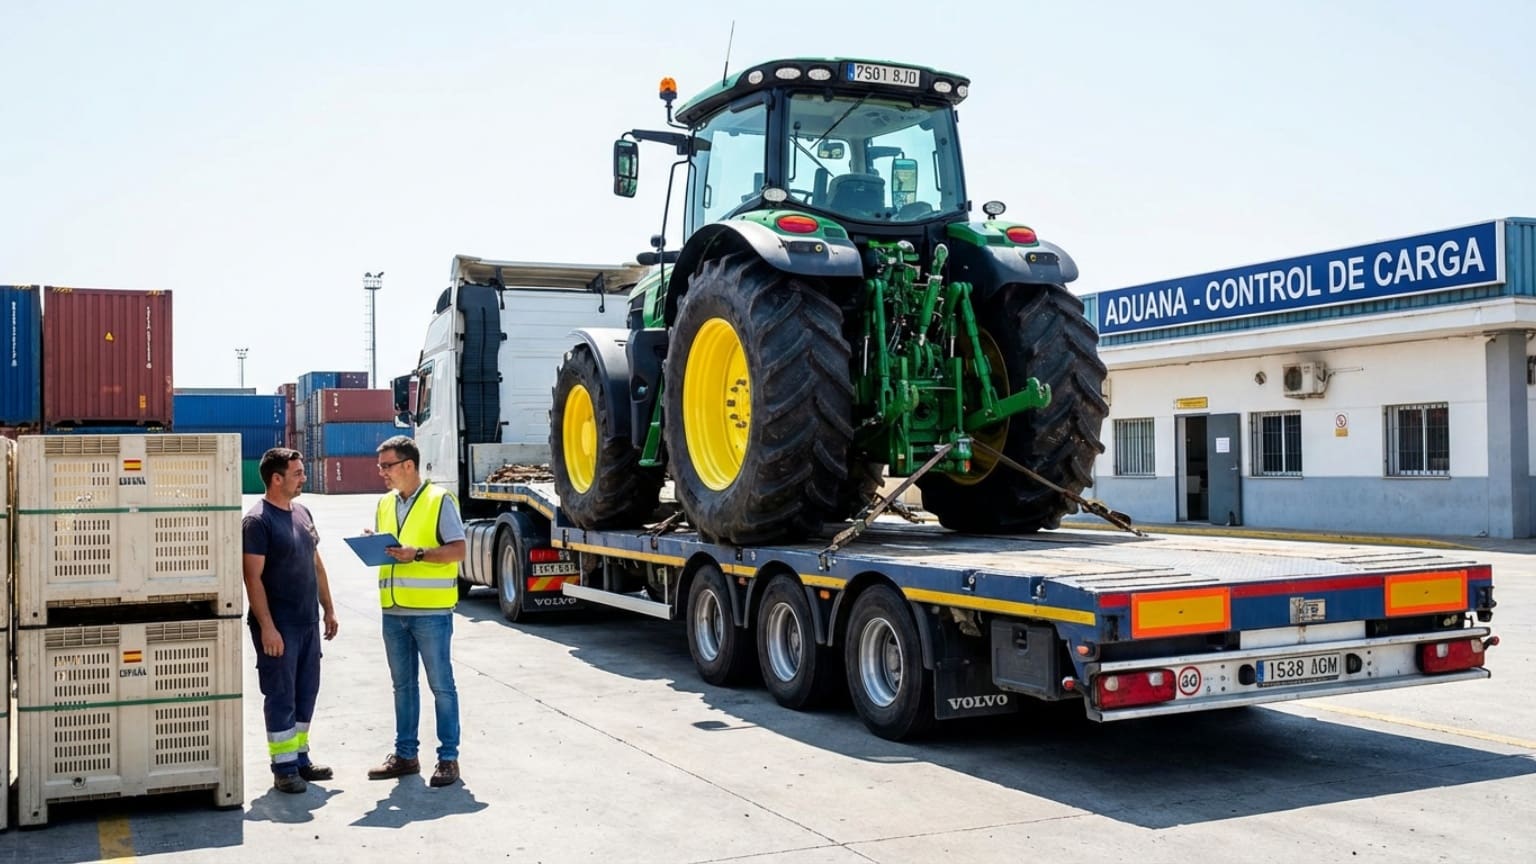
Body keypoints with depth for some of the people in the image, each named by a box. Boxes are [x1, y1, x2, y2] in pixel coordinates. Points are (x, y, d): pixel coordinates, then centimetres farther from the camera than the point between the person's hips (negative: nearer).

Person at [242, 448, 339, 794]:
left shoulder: (302, 513, 12)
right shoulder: (257, 521, -13)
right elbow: (253, 577, -17)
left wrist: (328, 609, 16)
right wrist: (267, 627, -21)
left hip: (308, 623, 8)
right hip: (279, 626, -8)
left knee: (306, 693, 14)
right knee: (281, 696, 0)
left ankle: (300, 758, 25)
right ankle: (283, 767, 9)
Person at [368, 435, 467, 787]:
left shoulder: (439, 500, -6)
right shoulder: (385, 504, 14)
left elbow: (457, 550, -10)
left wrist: (418, 554, -21)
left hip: (431, 610, -6)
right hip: (393, 610, 6)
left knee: (441, 685, 1)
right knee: (402, 684, 14)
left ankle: (448, 757, 8)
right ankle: (405, 754, 23)